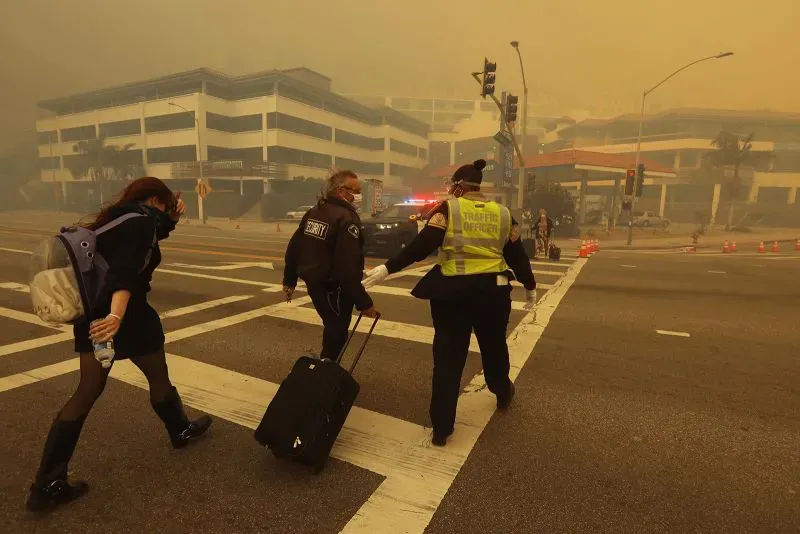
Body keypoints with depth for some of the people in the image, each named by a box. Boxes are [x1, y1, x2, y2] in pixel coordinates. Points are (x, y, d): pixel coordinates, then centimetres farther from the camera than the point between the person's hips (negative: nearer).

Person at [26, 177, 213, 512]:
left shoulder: (117, 217, 12)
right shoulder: (143, 220, -15)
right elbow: (126, 270, -32)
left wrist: (171, 219, 18)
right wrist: (117, 314, -42)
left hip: (92, 312, 8)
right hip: (126, 314, -8)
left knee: (87, 391, 10)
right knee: (158, 378, 14)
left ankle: (46, 485, 11)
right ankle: (181, 431, 37)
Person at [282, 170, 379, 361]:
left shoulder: (313, 212, 7)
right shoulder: (347, 218, -20)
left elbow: (293, 247, 12)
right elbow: (349, 268, -27)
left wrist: (289, 280, 22)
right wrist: (364, 303, -23)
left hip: (313, 283, 9)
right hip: (334, 288, -9)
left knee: (332, 329, 25)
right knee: (336, 334, 7)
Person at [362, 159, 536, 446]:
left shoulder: (448, 209, -5)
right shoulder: (502, 214, 7)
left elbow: (422, 245, -17)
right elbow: (517, 254, 12)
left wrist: (388, 268, -16)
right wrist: (530, 287, 25)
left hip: (452, 291, -3)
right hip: (493, 290, 4)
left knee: (448, 356, 5)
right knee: (494, 345, 27)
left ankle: (441, 428, 12)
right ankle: (503, 394, 51)